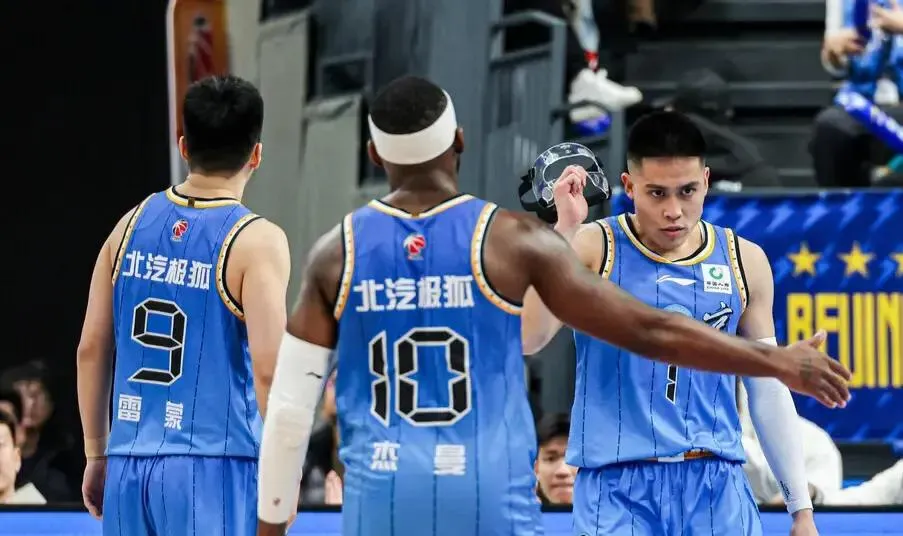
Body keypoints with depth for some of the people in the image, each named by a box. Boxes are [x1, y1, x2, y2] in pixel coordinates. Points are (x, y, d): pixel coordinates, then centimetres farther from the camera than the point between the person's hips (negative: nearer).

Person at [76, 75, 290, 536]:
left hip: (130, 467, 5)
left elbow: (91, 350, 10)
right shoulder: (257, 242, -8)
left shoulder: (133, 224, 8)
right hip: (215, 469, -5)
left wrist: (97, 454, 18)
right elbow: (267, 368, -15)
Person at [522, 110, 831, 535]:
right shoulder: (595, 249, -2)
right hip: (618, 486, -3)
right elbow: (528, 338, -18)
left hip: (718, 486, 3)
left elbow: (768, 393, 15)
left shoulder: (744, 261, 8)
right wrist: (565, 229, -24)